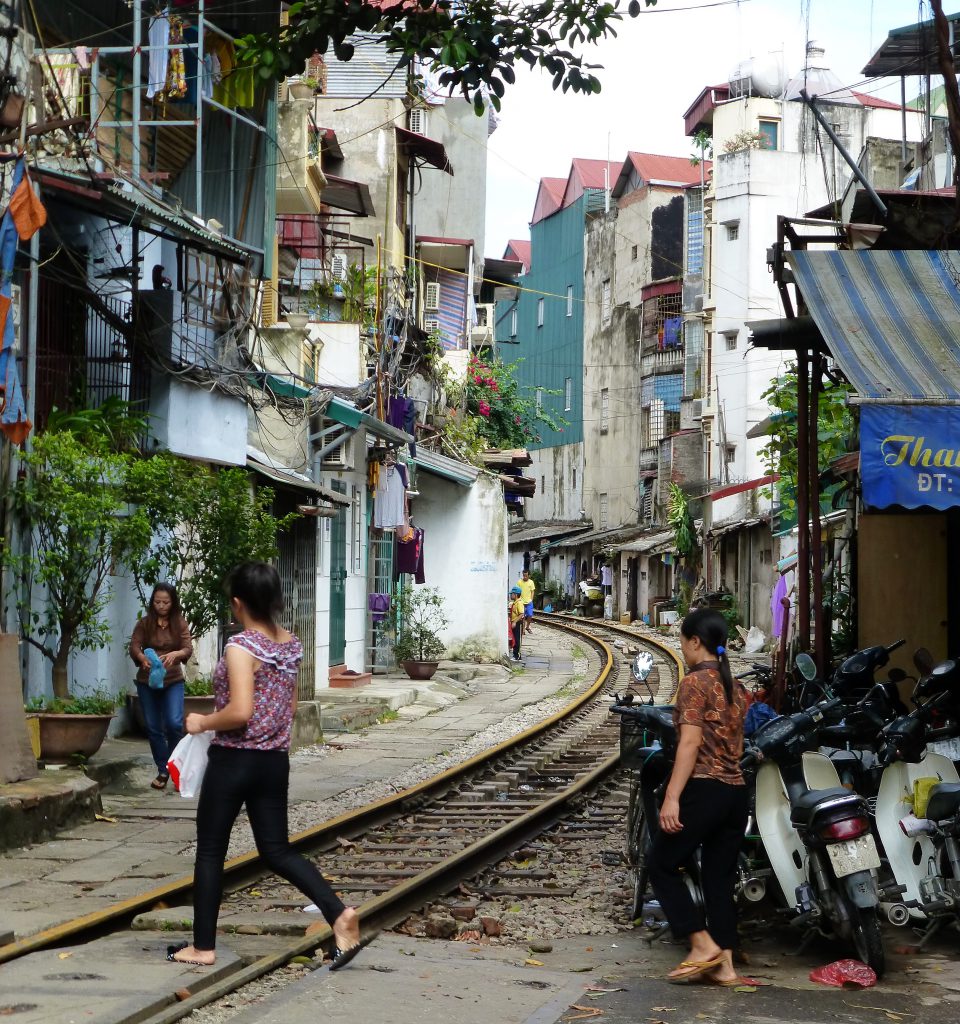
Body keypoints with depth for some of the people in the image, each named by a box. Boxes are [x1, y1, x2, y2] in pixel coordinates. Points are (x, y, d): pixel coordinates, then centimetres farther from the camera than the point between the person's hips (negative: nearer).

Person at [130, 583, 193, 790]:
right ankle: (163, 771, 16)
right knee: (153, 728, 4)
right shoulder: (144, 623, 0)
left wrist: (174, 654, -34)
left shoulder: (180, 623, -1)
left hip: (173, 681, -1)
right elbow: (134, 646, -10)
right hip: (147, 682, 1)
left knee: (174, 724, -16)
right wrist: (142, 658, -33)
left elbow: (188, 648, -11)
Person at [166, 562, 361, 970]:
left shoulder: (241, 646, -18)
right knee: (277, 851, 12)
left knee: (210, 852, 7)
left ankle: (203, 946, 15)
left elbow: (240, 711, -26)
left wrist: (203, 722, -10)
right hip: (275, 761, 7)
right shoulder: (290, 644, 5)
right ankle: (339, 913, -6)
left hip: (234, 761, -7)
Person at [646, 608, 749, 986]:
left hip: (703, 789, -8)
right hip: (736, 791, 8)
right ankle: (724, 965, 8)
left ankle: (703, 945, -3)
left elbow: (690, 742, -17)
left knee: (663, 865, 4)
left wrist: (671, 797, -19)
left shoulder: (695, 682, -9)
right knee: (720, 878, 10)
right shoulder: (734, 686, 15)